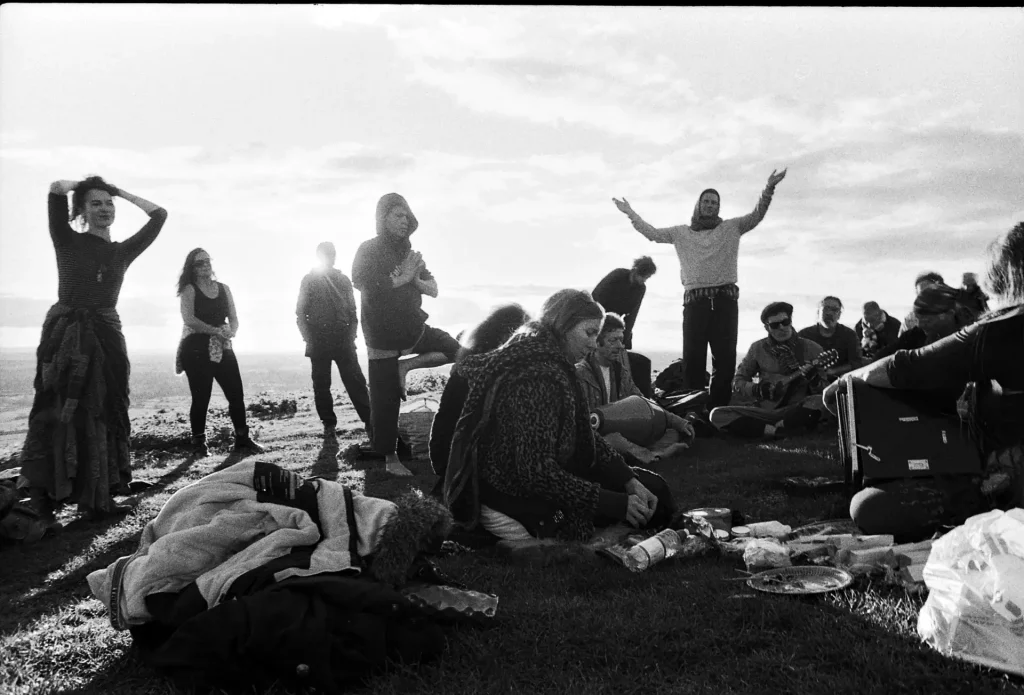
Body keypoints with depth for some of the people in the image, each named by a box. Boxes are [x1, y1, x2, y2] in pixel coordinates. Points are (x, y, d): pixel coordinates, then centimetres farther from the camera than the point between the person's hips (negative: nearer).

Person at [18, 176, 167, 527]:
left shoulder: (122, 252, 13)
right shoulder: (68, 242, 4)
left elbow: (159, 214, 15)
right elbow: (56, 189, -8)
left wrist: (121, 192, 17)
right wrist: (82, 184, 11)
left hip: (106, 337, 4)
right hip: (66, 336, -3)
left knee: (104, 416, 3)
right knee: (57, 415, -6)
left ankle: (97, 498, 10)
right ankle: (39, 501, -3)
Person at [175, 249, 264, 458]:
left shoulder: (224, 288, 13)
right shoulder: (189, 290, -1)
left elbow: (234, 318, 9)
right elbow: (189, 318, -14)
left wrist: (231, 333, -12)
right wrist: (215, 330, -20)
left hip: (223, 348, 5)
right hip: (197, 348, -5)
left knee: (236, 394, 1)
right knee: (201, 397, -3)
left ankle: (242, 440, 11)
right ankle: (199, 444, 8)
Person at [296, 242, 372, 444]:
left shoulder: (343, 280, 13)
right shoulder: (309, 280, 7)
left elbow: (352, 311, 13)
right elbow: (301, 313, 4)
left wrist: (351, 336, 0)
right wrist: (308, 338, -7)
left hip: (343, 340, 1)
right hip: (319, 342, -1)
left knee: (355, 381, -7)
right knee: (321, 385, 2)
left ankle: (369, 422, -9)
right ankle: (329, 426, 10)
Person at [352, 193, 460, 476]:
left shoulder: (409, 252, 10)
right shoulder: (369, 250, -7)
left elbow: (433, 289, 7)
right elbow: (361, 283, -26)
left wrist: (417, 280, -14)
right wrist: (401, 278, -23)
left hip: (413, 328, 6)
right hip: (383, 336, -6)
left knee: (454, 350, -8)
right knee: (386, 400, -1)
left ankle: (406, 366, -3)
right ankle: (390, 459, 11)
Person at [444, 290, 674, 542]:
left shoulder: (556, 365, 6)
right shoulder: (537, 377, -26)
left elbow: (586, 437, 7)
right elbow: (537, 471, -32)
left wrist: (629, 480, -7)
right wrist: (617, 504, -27)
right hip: (516, 500, -10)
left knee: (655, 491, 13)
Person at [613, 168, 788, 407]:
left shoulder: (731, 228, 14)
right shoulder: (681, 232, 17)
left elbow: (757, 216, 5)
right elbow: (652, 233, 15)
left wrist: (768, 190, -9)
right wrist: (631, 214, 9)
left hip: (725, 299, 0)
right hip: (695, 300, 0)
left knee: (725, 359, 0)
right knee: (692, 359, -3)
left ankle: (719, 408, 4)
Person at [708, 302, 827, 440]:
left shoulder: (811, 348, 1)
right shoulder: (758, 349, 5)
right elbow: (738, 381, 10)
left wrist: (813, 379, -22)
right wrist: (757, 389, -10)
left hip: (797, 412, -2)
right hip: (764, 410, 2)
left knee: (818, 402, -36)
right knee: (717, 415, -21)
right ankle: (773, 431, -25)